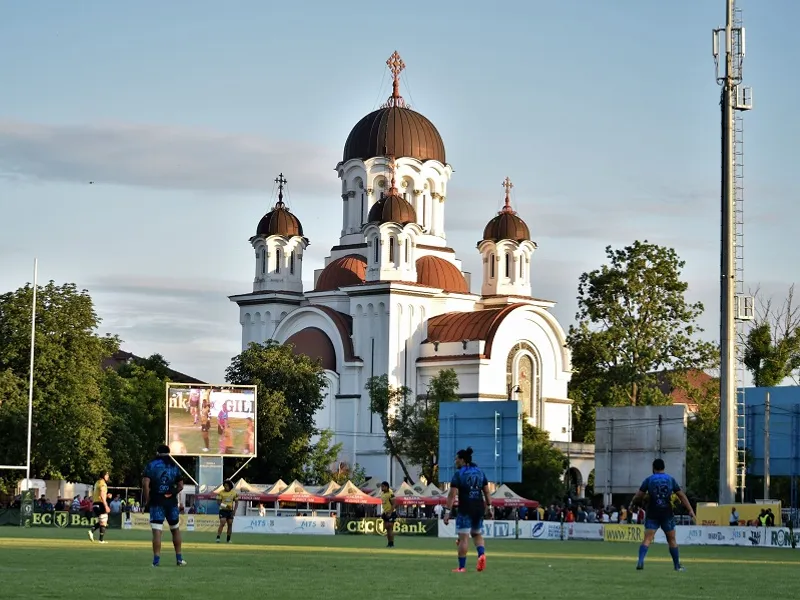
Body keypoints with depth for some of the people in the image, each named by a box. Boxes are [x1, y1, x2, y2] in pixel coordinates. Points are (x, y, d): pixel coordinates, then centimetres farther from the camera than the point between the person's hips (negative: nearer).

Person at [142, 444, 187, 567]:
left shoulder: (151, 465, -1)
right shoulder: (174, 467, 7)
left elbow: (145, 483, -12)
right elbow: (180, 486, 7)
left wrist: (147, 498, -2)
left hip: (156, 502, -3)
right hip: (171, 502, 3)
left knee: (157, 531, -5)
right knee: (175, 529, 17)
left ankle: (156, 559, -12)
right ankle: (179, 558, 21)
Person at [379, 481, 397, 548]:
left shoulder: (390, 494, -15)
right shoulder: (382, 494, 11)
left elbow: (393, 504, -16)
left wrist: (390, 513, -21)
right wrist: (382, 512, 15)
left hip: (391, 513, -9)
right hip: (385, 513, 9)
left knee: (390, 528, -11)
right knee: (387, 528, 9)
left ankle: (392, 543, -8)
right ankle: (389, 543, 14)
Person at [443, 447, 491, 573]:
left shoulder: (458, 474, -7)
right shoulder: (480, 472, 11)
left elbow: (452, 494, -13)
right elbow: (487, 492, 10)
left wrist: (447, 511, -14)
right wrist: (489, 506, 15)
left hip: (465, 508, -6)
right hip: (479, 507, 6)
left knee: (463, 537, -1)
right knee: (477, 534, 19)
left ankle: (461, 567, 0)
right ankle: (482, 554, -8)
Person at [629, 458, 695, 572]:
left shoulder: (649, 480, 0)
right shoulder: (671, 479, 4)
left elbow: (639, 495, -1)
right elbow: (681, 495, 3)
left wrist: (632, 504, 18)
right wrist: (690, 510, 5)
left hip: (652, 515, -1)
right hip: (667, 514, 1)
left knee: (647, 539, -6)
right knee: (672, 540, 14)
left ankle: (640, 561, -26)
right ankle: (677, 565, 20)